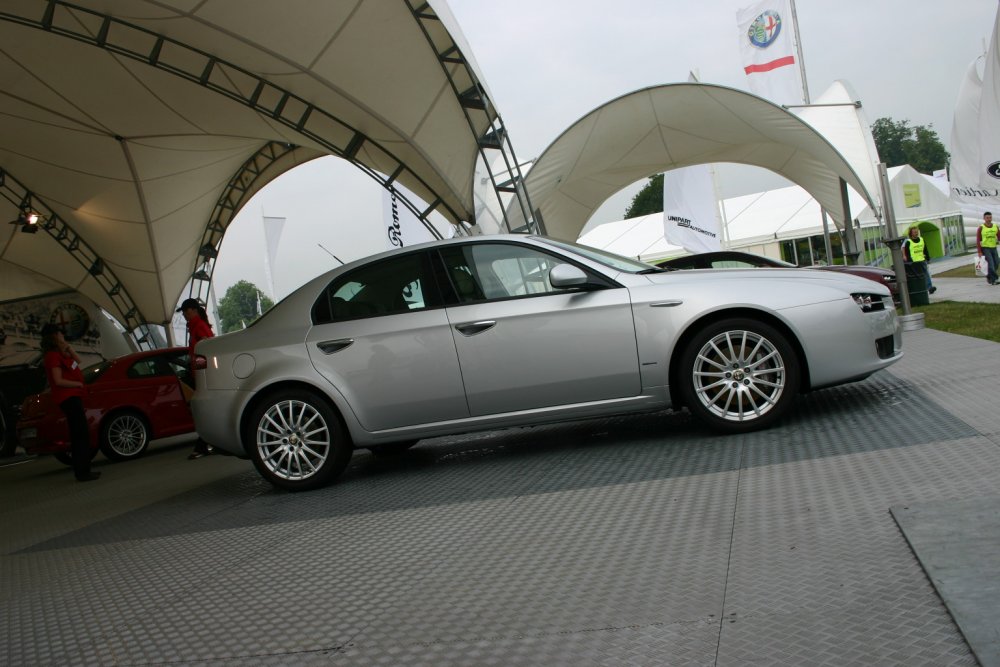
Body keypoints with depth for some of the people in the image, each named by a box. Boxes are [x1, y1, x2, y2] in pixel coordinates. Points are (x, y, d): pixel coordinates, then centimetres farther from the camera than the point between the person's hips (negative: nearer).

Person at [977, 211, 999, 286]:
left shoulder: (995, 227, 4)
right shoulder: (981, 228, -7)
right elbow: (978, 240, -6)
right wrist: (979, 252, -12)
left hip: (993, 248, 5)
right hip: (985, 248, -5)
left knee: (995, 264, 4)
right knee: (991, 263, -18)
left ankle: (989, 278, 24)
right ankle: (994, 279, -18)